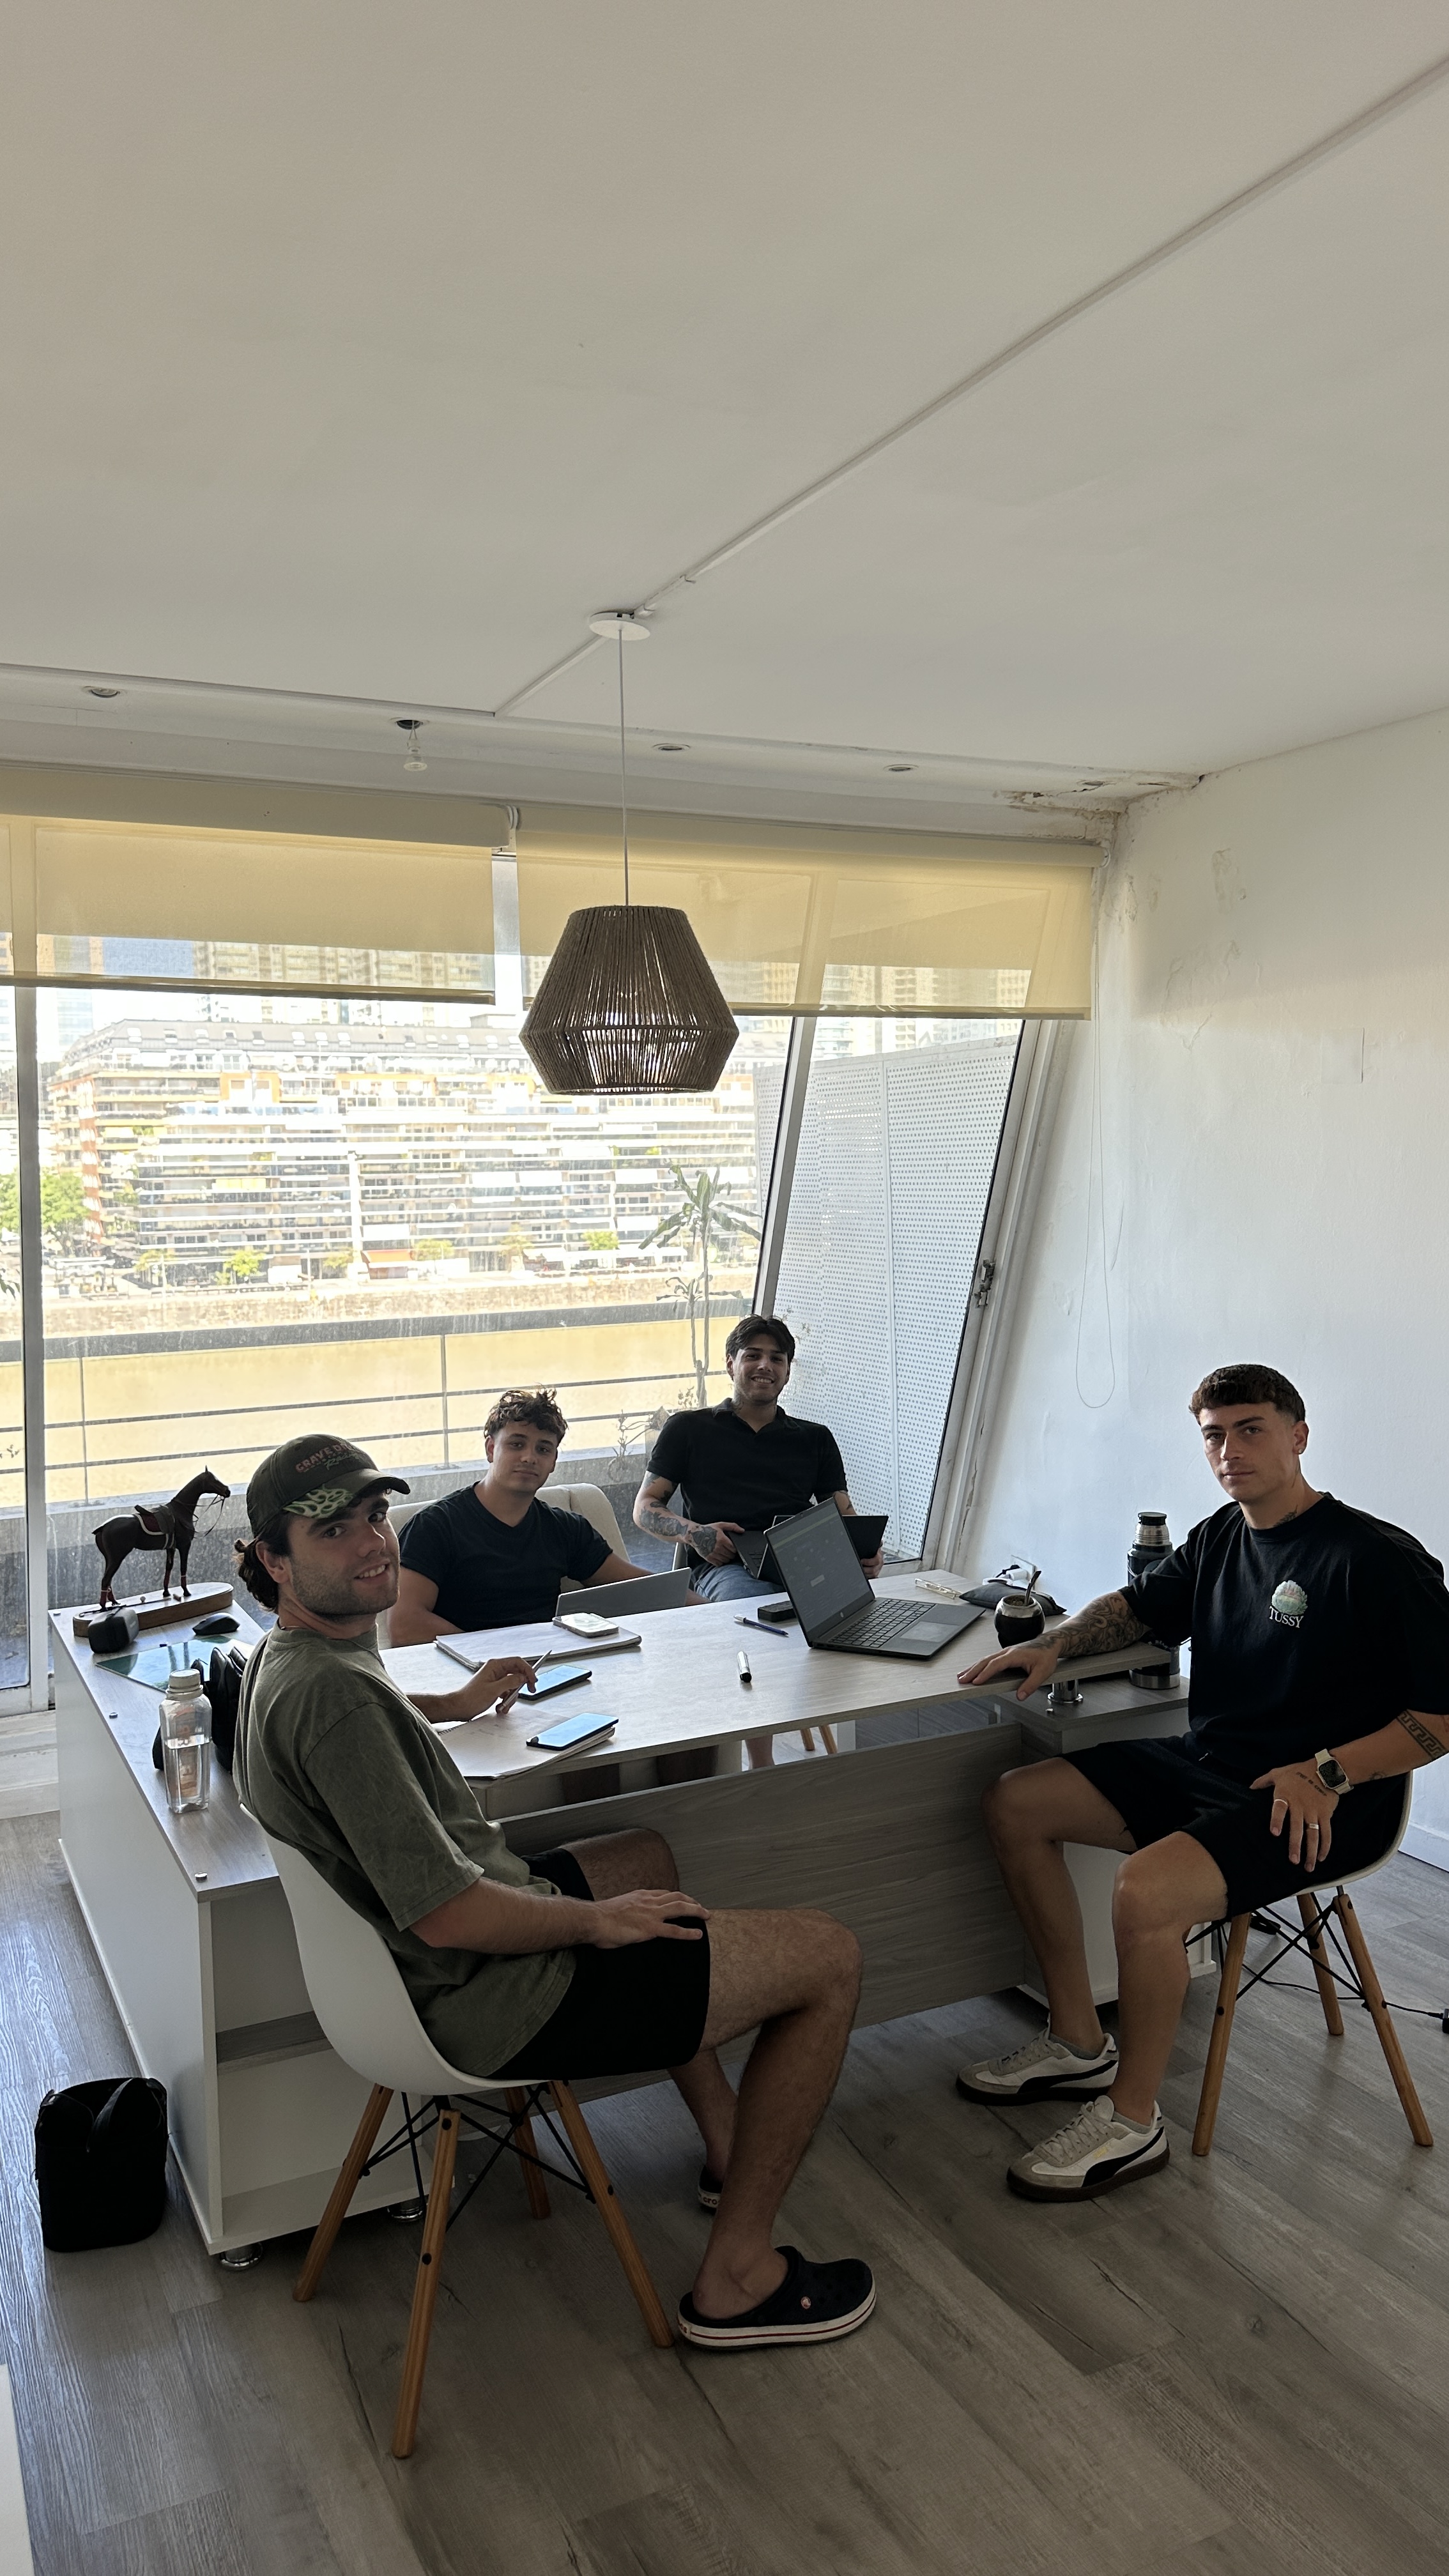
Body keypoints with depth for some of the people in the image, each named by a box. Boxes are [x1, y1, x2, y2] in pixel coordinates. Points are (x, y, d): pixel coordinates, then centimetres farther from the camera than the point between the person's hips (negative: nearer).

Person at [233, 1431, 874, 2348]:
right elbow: (449, 1917, -31)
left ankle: (730, 2148, 40)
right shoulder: (334, 1694, -30)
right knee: (828, 1956, -4)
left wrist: (451, 1703, 28)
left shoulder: (290, 1655, 4)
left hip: (439, 1968, 11)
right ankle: (737, 2278, 9)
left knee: (649, 1857, 35)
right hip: (495, 2001, -11)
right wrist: (597, 1922, -15)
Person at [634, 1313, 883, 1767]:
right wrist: (694, 1532, -5)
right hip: (726, 1565, -2)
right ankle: (762, 1768, -33)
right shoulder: (689, 1429, 22)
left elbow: (844, 1515, 21)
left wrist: (866, 1551, -4)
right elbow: (644, 1509, 17)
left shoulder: (815, 1438, 29)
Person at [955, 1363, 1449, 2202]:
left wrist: (1330, 1772, -24)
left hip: (1314, 1807, -8)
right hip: (1203, 1762, 9)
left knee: (1147, 1890, -33)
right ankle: (1079, 2044, 13)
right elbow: (1138, 1605, 22)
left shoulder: (1379, 1559, -16)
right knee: (1016, 1803, 3)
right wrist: (1055, 1644, 4)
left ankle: (1133, 2121, -7)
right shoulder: (1220, 1537, 7)